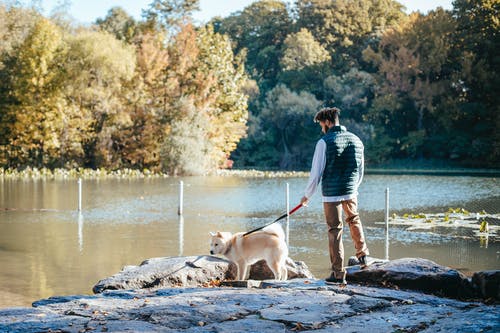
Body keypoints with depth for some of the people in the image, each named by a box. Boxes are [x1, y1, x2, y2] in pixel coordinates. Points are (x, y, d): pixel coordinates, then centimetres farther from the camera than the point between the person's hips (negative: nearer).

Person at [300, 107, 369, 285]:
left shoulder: (324, 142, -10)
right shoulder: (356, 140, 7)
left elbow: (316, 173, -10)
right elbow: (360, 171, 15)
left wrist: (307, 195, 3)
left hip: (331, 193, -5)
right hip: (351, 192, 5)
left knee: (335, 231, 1)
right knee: (354, 220, 31)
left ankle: (338, 274, 5)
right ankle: (362, 255, 35)